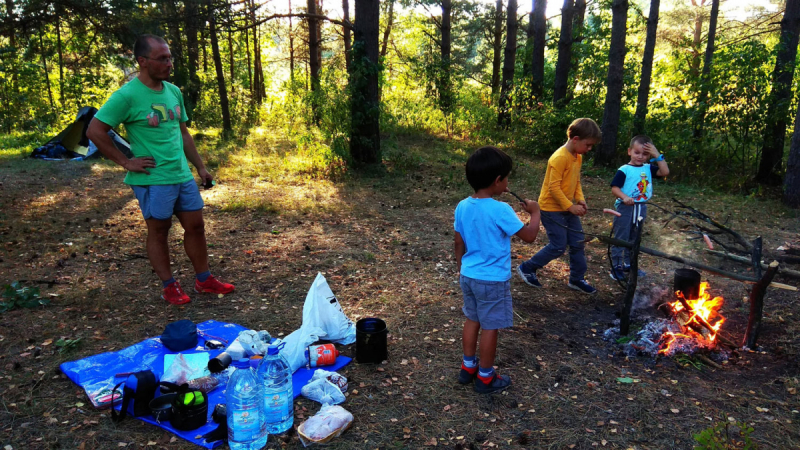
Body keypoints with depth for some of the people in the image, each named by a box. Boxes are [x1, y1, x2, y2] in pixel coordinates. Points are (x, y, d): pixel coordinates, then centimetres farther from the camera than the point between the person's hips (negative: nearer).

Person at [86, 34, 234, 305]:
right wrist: (126, 162, -12)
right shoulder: (127, 96, -13)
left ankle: (204, 280, 25)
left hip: (183, 176, 7)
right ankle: (169, 287, 20)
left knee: (195, 225, 10)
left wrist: (200, 167, 15)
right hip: (152, 179, -6)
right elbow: (95, 131, -13)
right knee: (159, 231, 7)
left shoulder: (174, 91, 9)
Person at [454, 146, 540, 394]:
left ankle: (468, 368, 33)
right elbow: (529, 236, -14)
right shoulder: (501, 210, -22)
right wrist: (535, 211, 2)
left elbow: (459, 244, 6)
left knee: (472, 321, 20)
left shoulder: (462, 207, -3)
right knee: (489, 327, 8)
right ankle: (485, 378, 22)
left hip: (468, 276, 6)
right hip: (493, 280, -6)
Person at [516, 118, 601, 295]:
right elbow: (554, 187, -24)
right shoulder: (560, 158, -23)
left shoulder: (578, 157, 7)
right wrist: (570, 207, -21)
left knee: (577, 243, 11)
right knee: (558, 246, -4)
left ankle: (577, 279, 26)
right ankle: (527, 268, 13)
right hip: (552, 208, -9)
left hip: (568, 208, 9)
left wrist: (580, 199, 0)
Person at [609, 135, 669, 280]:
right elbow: (614, 188, -14)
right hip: (626, 208, -6)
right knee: (621, 238, -1)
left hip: (641, 208, 6)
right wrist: (624, 197, -31)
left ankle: (629, 264, 31)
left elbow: (665, 172, -5)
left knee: (634, 239, 18)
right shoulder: (624, 170, -11)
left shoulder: (649, 168, 6)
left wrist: (658, 156, -8)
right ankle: (616, 266, 7)